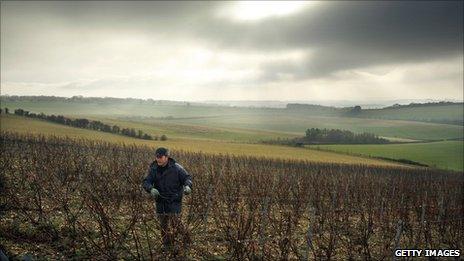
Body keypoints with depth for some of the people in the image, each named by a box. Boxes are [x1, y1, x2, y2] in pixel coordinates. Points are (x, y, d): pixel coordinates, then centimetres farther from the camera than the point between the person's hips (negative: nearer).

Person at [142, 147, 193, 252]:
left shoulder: (176, 168, -12)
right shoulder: (153, 169, -4)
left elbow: (187, 177, -4)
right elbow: (146, 182, -10)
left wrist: (187, 186, -27)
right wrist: (151, 189, -32)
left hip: (174, 201, -4)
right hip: (160, 201, 4)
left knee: (175, 222, -10)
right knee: (163, 225, 11)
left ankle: (186, 237, 17)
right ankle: (166, 246, 26)